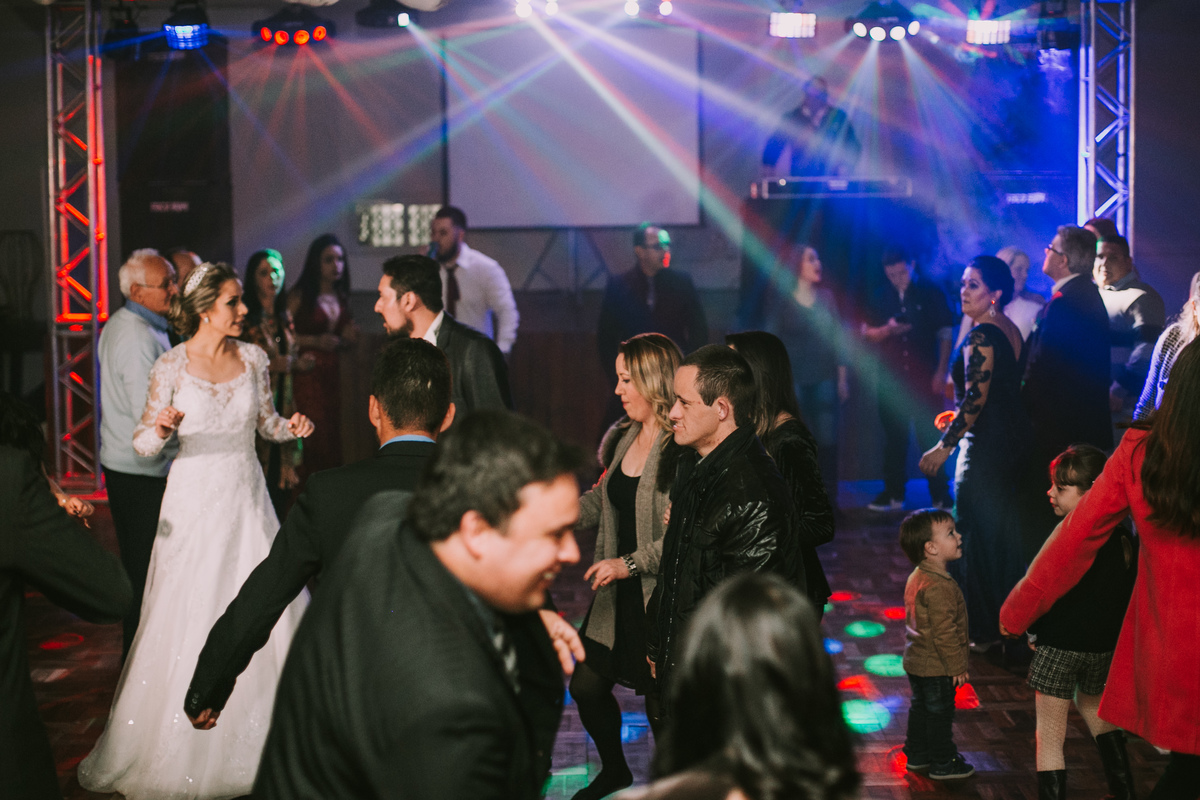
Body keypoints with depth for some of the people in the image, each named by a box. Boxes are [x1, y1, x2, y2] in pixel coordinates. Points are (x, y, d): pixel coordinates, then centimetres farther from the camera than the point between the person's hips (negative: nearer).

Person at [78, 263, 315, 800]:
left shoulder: (253, 358, 2)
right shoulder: (171, 366, -9)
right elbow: (142, 444, -7)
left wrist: (291, 426, -8)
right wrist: (159, 427, -29)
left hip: (247, 498, 4)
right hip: (195, 499, -3)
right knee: (189, 621, 0)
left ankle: (258, 735, 20)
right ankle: (179, 750, 15)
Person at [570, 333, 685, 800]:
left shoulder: (682, 450, -20)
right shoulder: (623, 438, 7)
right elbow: (600, 502, 17)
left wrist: (629, 563, -19)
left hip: (663, 596, -8)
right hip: (618, 594, 8)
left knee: (661, 701, 4)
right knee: (587, 684, 14)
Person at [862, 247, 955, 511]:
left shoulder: (931, 293, 0)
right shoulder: (880, 297, 9)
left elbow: (945, 334, 1)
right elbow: (867, 333, 10)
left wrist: (941, 372, -6)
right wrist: (888, 330, -11)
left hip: (925, 378, -3)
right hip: (892, 378, 3)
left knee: (930, 436, -3)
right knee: (894, 437, 7)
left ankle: (940, 495, 4)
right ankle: (894, 494, 15)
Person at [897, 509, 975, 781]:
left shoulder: (917, 578, 5)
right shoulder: (939, 587, -27)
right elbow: (944, 633, -26)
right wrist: (958, 667, -17)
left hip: (916, 661, 9)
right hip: (937, 667, -9)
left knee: (920, 708, 20)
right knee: (939, 714, 4)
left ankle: (917, 756, 32)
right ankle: (943, 764, 15)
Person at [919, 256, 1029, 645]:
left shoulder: (980, 336, -18)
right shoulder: (1011, 330, 10)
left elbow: (976, 398, -23)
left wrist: (944, 446, -20)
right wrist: (960, 416, 25)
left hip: (986, 445, -10)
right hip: (1013, 437, 10)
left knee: (976, 534, -1)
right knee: (1004, 532, 17)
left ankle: (983, 630, 6)